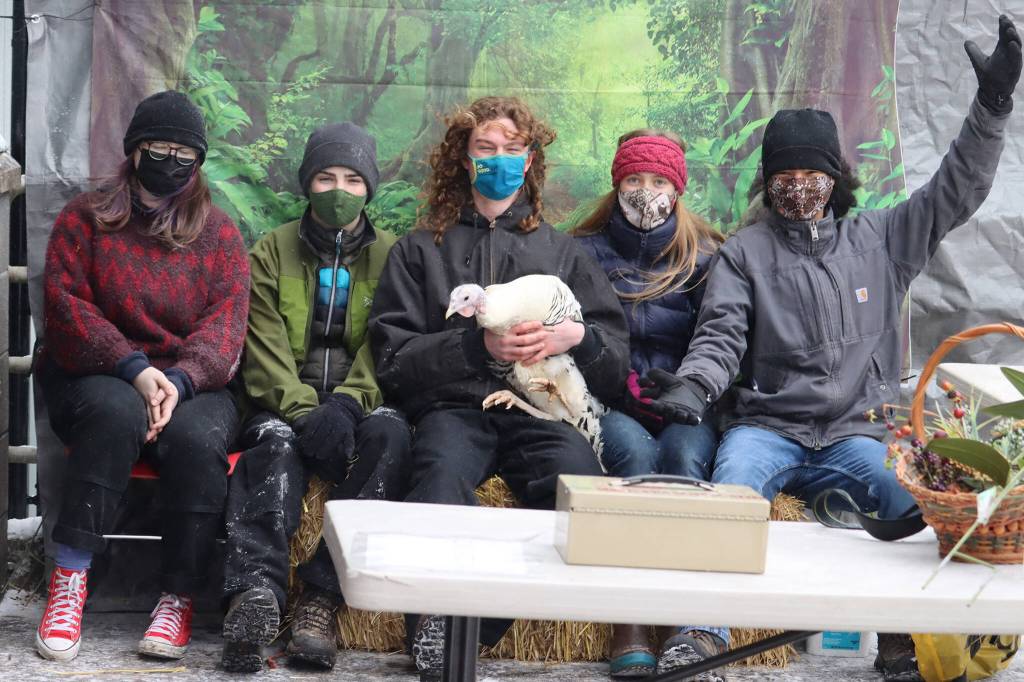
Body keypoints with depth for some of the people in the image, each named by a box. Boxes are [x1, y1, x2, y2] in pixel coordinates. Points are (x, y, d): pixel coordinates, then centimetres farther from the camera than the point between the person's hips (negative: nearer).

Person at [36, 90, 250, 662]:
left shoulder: (220, 233, 11)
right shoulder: (85, 219, 8)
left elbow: (226, 322, -1)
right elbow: (67, 306, -4)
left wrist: (178, 380, -20)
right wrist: (134, 368, -19)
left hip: (193, 386, 1)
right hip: (97, 377, -1)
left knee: (197, 438, -33)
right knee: (117, 412, -36)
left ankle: (180, 600, -23)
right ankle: (69, 581, -33)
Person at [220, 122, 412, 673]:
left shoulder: (392, 255, 11)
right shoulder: (272, 252, 12)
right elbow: (265, 350, 0)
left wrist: (348, 403, -20)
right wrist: (304, 411, -18)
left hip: (361, 401, 0)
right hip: (287, 403, 0)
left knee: (389, 434, -34)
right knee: (276, 443, -34)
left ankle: (323, 595, -40)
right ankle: (256, 591, -51)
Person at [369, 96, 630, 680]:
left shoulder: (562, 251, 25)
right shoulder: (421, 249, 21)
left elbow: (617, 366, 19)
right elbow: (394, 359, 8)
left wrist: (577, 336, -3)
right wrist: (477, 346, -6)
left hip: (540, 408, 1)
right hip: (453, 406, -1)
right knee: (442, 470, -38)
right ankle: (438, 615, -32)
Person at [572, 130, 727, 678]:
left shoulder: (704, 257, 13)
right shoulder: (586, 251, 14)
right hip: (609, 410, 0)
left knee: (682, 454, -34)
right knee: (637, 451, -34)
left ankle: (691, 620, -39)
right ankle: (631, 624, -38)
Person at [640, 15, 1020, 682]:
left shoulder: (880, 239, 16)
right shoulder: (745, 251, 10)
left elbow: (957, 191, 14)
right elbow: (721, 335, 0)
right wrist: (692, 383, -21)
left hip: (856, 433, 1)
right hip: (767, 427, -1)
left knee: (921, 499, -29)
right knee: (728, 499, -35)